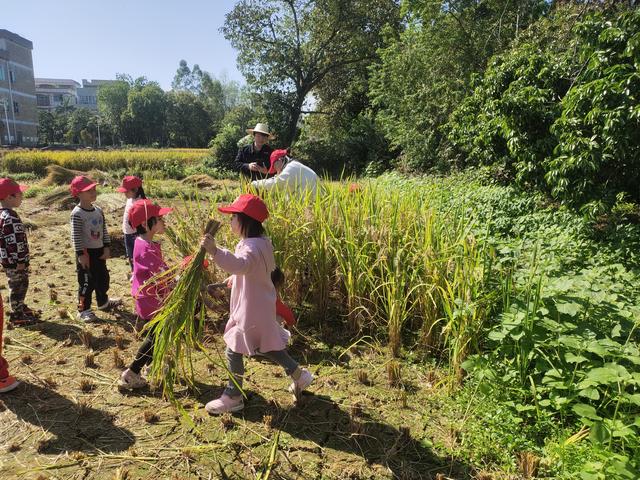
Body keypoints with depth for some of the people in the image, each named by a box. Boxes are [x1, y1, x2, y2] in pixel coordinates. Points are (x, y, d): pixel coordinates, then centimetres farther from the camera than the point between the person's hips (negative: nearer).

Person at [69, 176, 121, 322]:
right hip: (86, 252, -7)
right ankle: (83, 309, 13)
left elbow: (104, 230, 10)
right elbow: (75, 236, -17)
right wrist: (80, 254, -18)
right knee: (87, 282, 0)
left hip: (99, 250, 7)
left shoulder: (98, 210, 5)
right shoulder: (77, 214, -17)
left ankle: (103, 302, 38)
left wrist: (107, 247, 6)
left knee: (103, 278, 19)